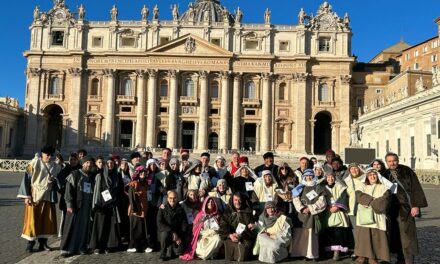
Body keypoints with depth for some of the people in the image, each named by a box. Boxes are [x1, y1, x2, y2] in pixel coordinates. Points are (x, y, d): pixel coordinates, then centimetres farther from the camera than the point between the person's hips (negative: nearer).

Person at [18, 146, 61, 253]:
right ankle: (30, 243, 11)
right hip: (34, 195, -4)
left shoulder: (54, 166, 7)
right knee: (32, 219, 0)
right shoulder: (35, 163, -6)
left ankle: (42, 242, 19)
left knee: (46, 219, 7)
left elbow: (56, 180, 16)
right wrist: (27, 196, -13)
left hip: (48, 196, 4)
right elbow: (27, 179, -7)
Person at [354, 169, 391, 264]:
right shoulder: (363, 186, 14)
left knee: (376, 235, -4)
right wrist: (372, 200, -17)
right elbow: (359, 195, -5)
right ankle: (362, 255, 4)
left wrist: (370, 203, -13)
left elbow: (385, 199, -6)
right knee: (363, 234, -3)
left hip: (376, 215, 0)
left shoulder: (383, 187, 11)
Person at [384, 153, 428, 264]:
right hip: (392, 208, 5)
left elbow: (416, 188, -9)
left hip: (405, 207, -5)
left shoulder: (407, 171, -5)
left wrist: (416, 205, -15)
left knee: (407, 234, -6)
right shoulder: (385, 174, 7)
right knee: (395, 234, 10)